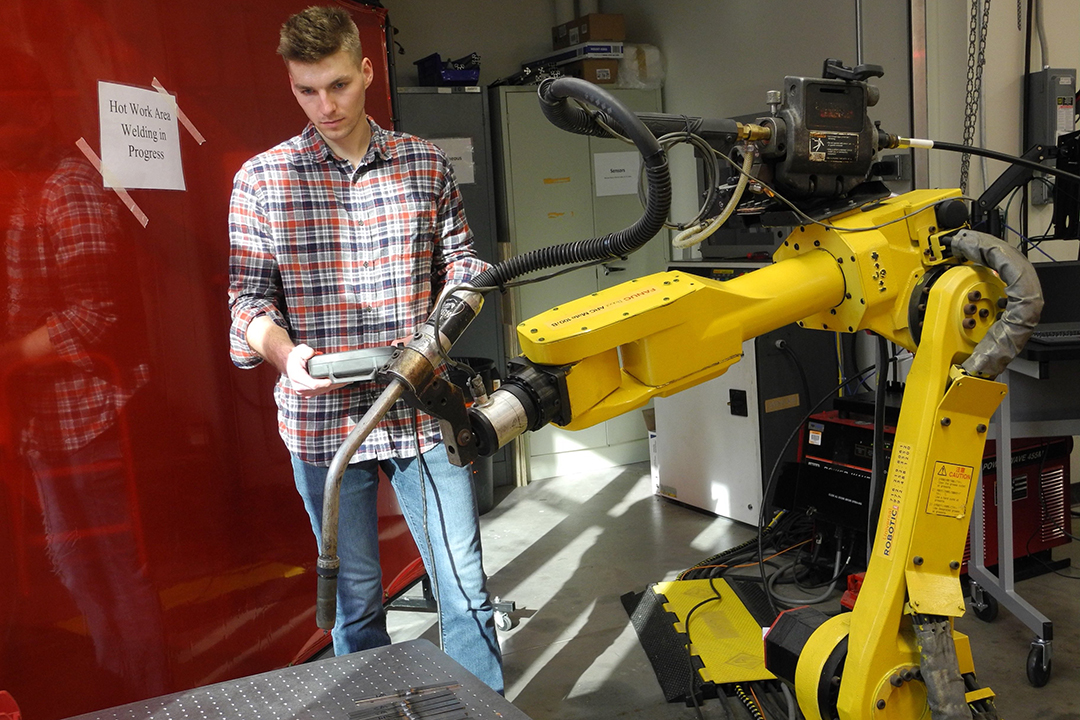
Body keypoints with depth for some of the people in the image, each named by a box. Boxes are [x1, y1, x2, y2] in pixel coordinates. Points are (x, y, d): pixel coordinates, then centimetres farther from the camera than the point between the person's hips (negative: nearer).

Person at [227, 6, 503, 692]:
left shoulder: (427, 164, 5)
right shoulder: (261, 179, 1)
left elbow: (461, 262, 9)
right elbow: (250, 295, 1)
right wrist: (284, 352, -20)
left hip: (424, 409, 1)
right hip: (322, 415, -1)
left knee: (466, 583, 6)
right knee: (356, 592, 14)